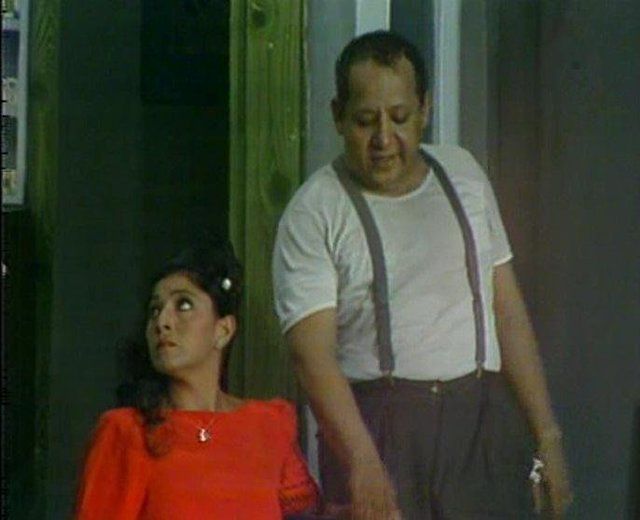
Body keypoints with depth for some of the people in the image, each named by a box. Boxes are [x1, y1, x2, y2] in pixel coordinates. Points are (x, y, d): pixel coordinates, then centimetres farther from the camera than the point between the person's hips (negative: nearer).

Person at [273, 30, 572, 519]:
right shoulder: (313, 213, -4)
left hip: (485, 423, 4)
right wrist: (362, 462, -28)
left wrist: (547, 434, 12)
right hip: (376, 425, -4)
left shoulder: (462, 172, 13)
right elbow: (313, 352, -14)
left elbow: (507, 308, 16)